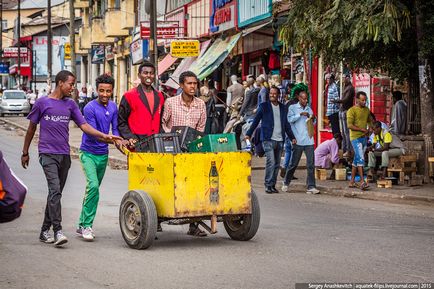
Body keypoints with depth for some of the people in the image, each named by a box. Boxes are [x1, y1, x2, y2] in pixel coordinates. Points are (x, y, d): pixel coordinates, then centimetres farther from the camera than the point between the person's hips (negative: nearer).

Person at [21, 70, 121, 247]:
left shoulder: (70, 105, 11)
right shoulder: (42, 103, 0)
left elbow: (84, 125, 6)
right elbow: (31, 128, 8)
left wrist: (104, 136, -7)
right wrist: (25, 152, 12)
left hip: (64, 155, 5)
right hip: (47, 153, -5)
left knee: (56, 193, 7)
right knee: (55, 190, -17)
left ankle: (45, 231, 16)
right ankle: (57, 231, -21)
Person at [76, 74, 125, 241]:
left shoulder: (113, 107, 5)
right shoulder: (90, 108, -15)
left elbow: (115, 129, 8)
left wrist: (119, 142, -11)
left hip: (103, 154, 6)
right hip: (89, 153, -6)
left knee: (93, 189, 11)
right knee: (93, 186, -21)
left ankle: (82, 225, 22)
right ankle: (87, 226, -16)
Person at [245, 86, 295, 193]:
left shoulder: (283, 108, 14)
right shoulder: (264, 106, 3)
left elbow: (286, 124, 21)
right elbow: (256, 121, 2)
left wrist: (292, 137, 16)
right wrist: (248, 134, -5)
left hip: (280, 140, 4)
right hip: (268, 139, -4)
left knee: (277, 164, 6)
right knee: (271, 162, -14)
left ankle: (273, 185, 14)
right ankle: (268, 185, -7)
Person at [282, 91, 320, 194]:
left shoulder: (309, 109, 16)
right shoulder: (293, 108, 3)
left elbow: (313, 123, 24)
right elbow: (290, 119, -11)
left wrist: (313, 118, 2)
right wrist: (300, 114, -18)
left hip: (309, 140, 4)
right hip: (298, 141, -4)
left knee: (311, 163, -4)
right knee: (294, 163, 5)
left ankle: (311, 186, -4)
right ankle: (286, 183, 22)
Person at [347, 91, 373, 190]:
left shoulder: (366, 110, 14)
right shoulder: (352, 111, -9)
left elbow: (370, 120, 30)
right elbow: (350, 125, -16)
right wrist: (362, 129, -14)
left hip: (364, 137, 7)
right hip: (355, 137, -7)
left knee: (356, 159, 11)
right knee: (360, 158, -15)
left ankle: (352, 182, 16)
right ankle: (362, 181, -19)